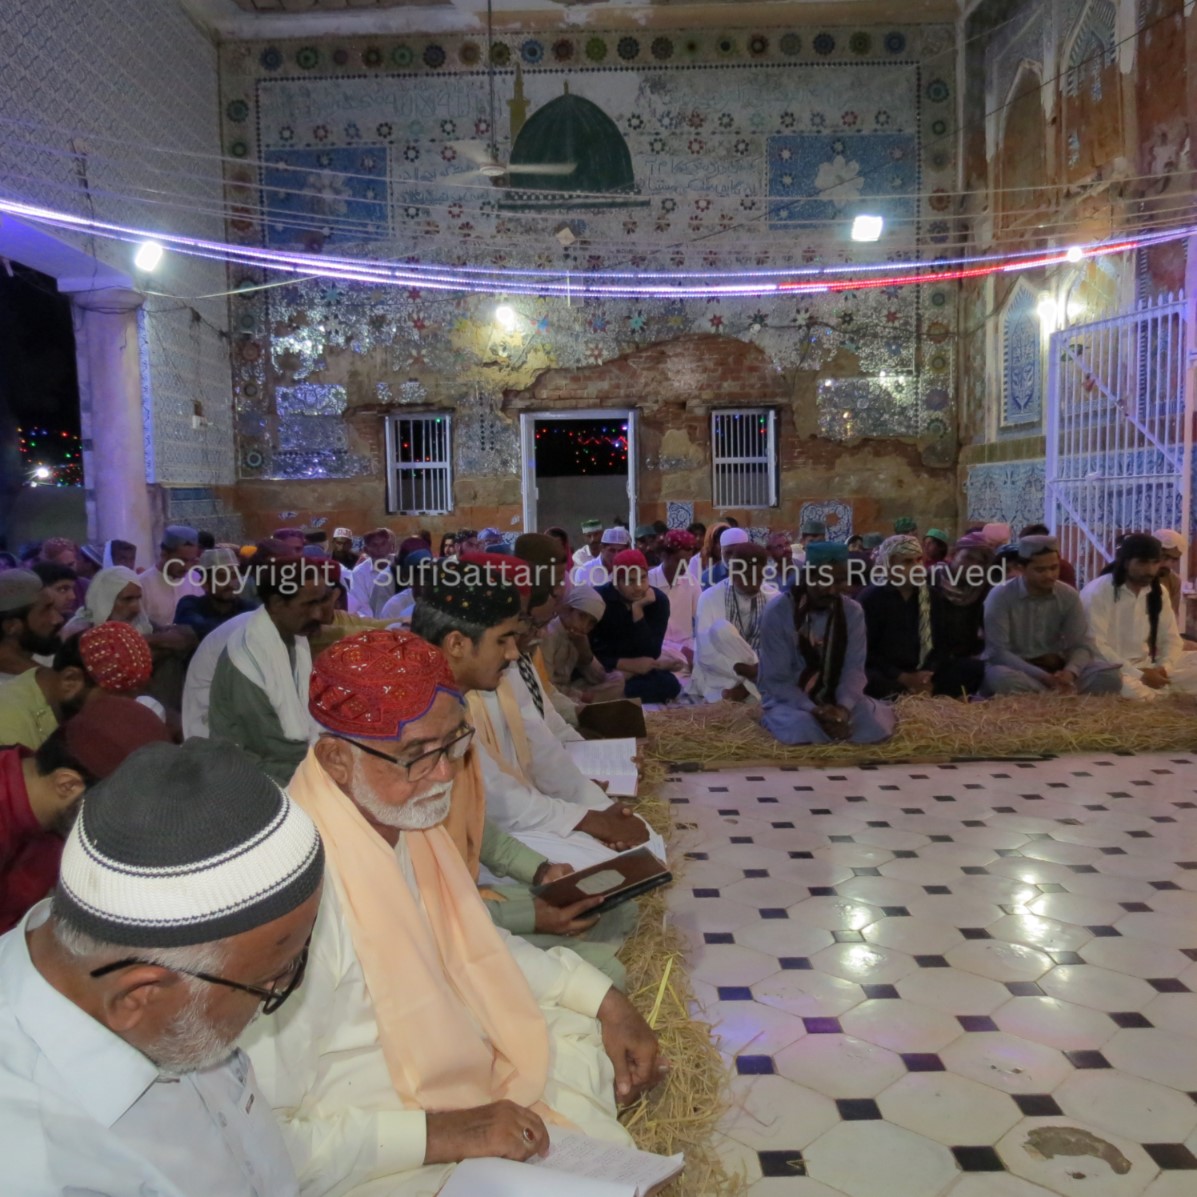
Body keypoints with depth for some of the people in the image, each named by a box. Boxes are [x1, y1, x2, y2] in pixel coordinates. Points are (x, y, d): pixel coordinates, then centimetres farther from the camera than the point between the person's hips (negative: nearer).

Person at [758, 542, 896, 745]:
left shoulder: (853, 612, -3)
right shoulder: (778, 611, -16)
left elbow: (854, 668, -7)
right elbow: (776, 680, -16)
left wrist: (843, 707, -27)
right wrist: (815, 711, -29)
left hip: (836, 698, 4)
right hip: (788, 699, -4)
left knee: (876, 724, -24)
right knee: (802, 728, -37)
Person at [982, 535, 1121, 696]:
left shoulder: (1069, 596, -1)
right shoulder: (1000, 596, -14)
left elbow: (1081, 645, -3)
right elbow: (997, 652, -18)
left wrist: (1069, 672, -27)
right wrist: (1042, 677, -30)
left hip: (1055, 668, 4)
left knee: (1110, 676, -17)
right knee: (1002, 678, -39)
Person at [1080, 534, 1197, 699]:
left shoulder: (1159, 591, 7)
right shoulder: (1097, 592, -15)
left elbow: (1171, 639, 8)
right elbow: (1095, 646, -21)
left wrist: (1163, 668, -13)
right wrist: (1138, 676, -24)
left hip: (1147, 667, 7)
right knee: (1127, 687, -37)